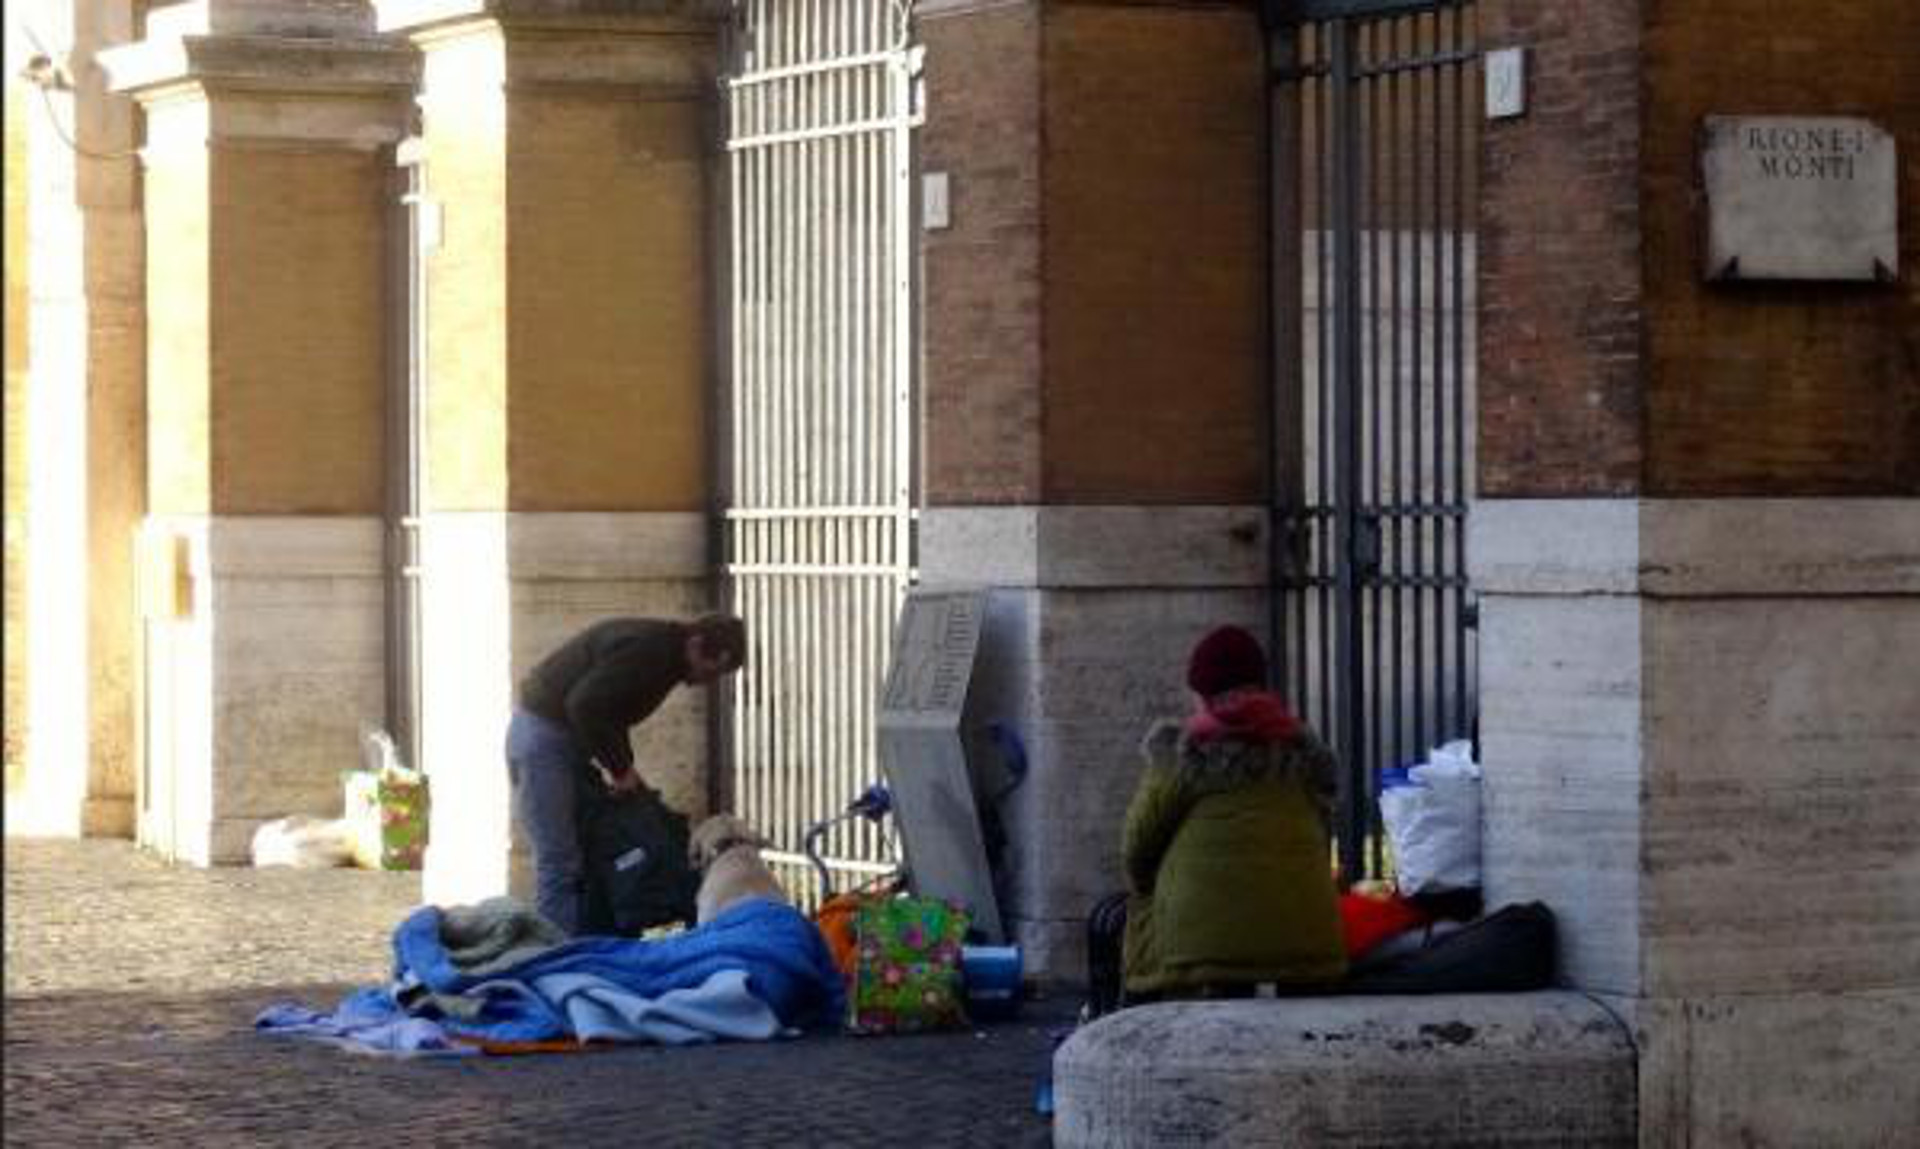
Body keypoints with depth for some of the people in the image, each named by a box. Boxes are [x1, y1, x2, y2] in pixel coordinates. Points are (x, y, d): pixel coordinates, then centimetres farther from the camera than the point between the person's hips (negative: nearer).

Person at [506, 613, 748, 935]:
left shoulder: (663, 655, 10)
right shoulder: (646, 649, -21)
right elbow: (583, 705, -28)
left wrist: (620, 768, 1)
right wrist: (619, 768, -19)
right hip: (543, 736, -10)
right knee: (559, 864, -11)